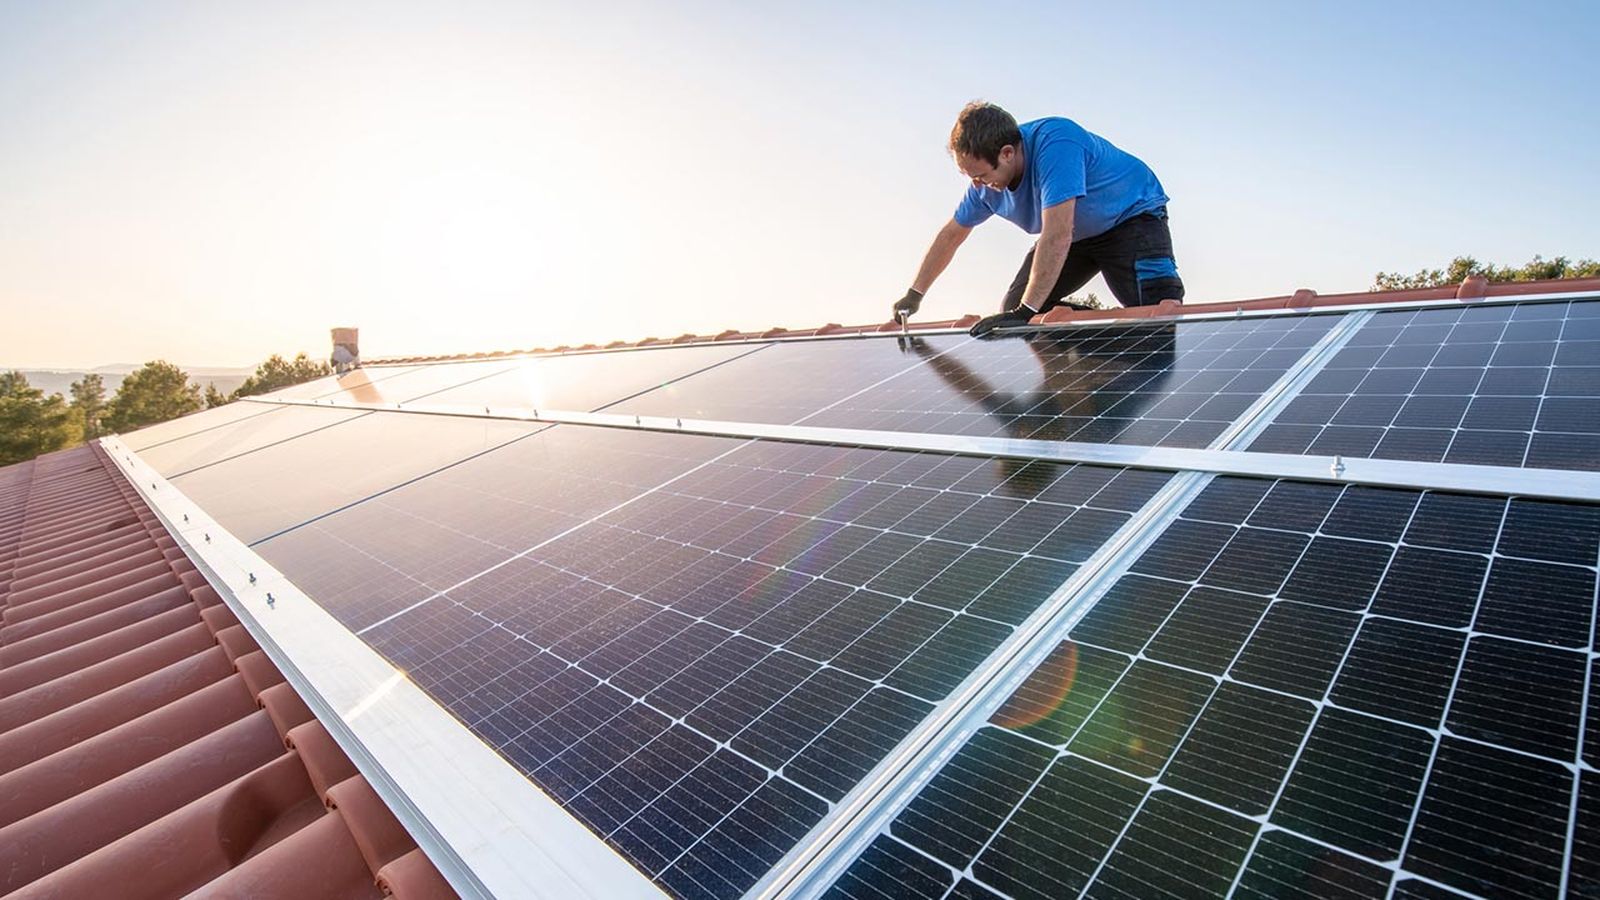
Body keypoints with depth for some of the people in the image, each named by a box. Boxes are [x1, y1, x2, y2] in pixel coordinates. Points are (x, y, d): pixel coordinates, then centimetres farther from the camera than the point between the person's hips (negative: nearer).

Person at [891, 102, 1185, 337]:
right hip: (1078, 235, 7)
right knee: (1012, 309, -1)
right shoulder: (987, 182, -13)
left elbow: (1058, 236, -43)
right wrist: (913, 295, 5)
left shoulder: (1054, 143, -37)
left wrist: (1026, 313, -44)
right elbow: (950, 235, 1)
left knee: (1159, 311, -29)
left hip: (1132, 215, -7)